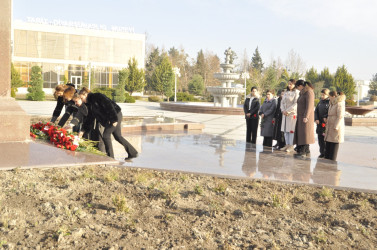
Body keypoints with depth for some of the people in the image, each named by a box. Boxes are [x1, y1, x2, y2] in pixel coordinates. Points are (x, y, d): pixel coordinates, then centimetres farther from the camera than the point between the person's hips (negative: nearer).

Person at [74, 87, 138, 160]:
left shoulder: (97, 96, -13)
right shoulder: (90, 104, 15)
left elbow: (108, 105, -22)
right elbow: (90, 119, 17)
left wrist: (114, 119, -25)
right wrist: (83, 130, 12)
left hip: (116, 115, -10)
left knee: (106, 136, -6)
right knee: (118, 136, 15)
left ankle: (110, 157, 3)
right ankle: (133, 153, 22)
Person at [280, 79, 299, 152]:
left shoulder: (297, 93, -6)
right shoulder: (286, 93, 16)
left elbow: (296, 104, -13)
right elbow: (282, 102, 15)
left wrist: (288, 111, -15)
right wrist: (283, 110, -1)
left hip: (292, 114, -7)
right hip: (285, 114, 7)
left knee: (291, 130, -7)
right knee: (285, 130, 7)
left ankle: (291, 146, -4)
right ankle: (287, 145, 12)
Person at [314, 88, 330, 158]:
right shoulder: (320, 102, 14)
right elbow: (316, 111, 14)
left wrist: (326, 117, -18)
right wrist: (316, 119, 2)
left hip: (326, 123, -7)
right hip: (319, 123, 7)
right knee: (320, 139, 9)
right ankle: (322, 153, 18)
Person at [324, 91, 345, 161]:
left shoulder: (339, 104, -14)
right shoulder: (332, 104, 15)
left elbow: (340, 116, -19)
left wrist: (336, 126, -21)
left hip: (336, 127, -9)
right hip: (330, 127, 9)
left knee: (334, 143, -4)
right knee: (328, 142, 10)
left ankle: (332, 160, 2)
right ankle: (327, 157, 17)